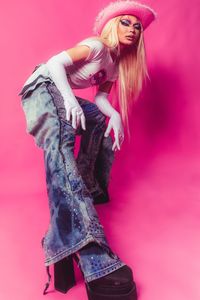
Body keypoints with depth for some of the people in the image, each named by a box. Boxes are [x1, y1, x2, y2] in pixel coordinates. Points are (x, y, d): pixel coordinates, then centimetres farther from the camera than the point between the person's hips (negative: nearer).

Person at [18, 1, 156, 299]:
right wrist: (70, 99, -35)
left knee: (101, 120, 20)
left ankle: (90, 189, 21)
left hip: (60, 94, 10)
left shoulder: (116, 63, 16)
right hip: (45, 85, -10)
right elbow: (55, 62, -19)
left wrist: (114, 116, -9)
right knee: (61, 143, -36)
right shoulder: (97, 46, -9)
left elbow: (101, 98, 12)